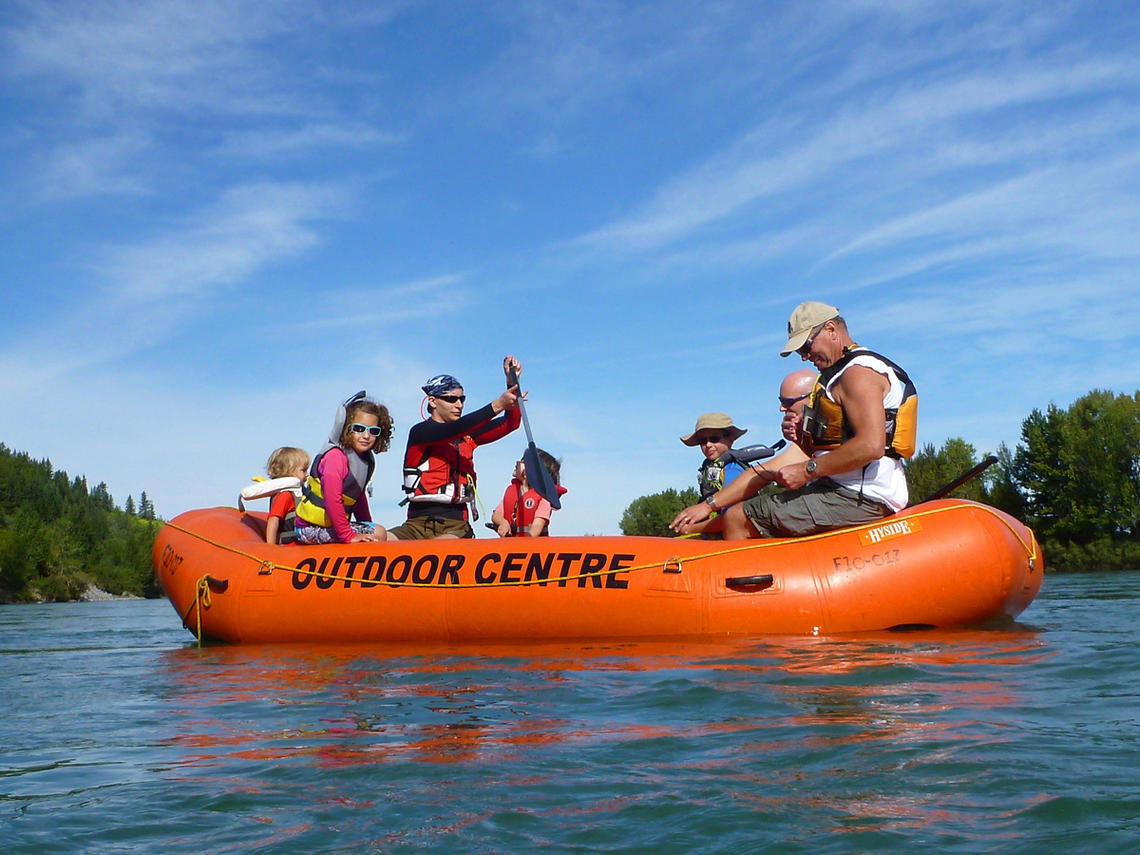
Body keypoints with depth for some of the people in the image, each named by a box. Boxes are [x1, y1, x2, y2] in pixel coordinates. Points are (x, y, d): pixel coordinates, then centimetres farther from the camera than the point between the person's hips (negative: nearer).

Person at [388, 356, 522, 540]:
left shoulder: (468, 435, 18)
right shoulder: (420, 432, 0)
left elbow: (510, 423, 13)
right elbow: (453, 430, -18)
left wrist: (512, 382, -1)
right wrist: (497, 405, -25)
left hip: (456, 525, 2)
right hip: (418, 523, -2)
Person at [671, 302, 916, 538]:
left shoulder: (859, 371, -10)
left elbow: (871, 446, -24)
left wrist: (807, 470, -18)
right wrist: (804, 438, 6)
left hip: (855, 496, -11)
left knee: (737, 519, -13)